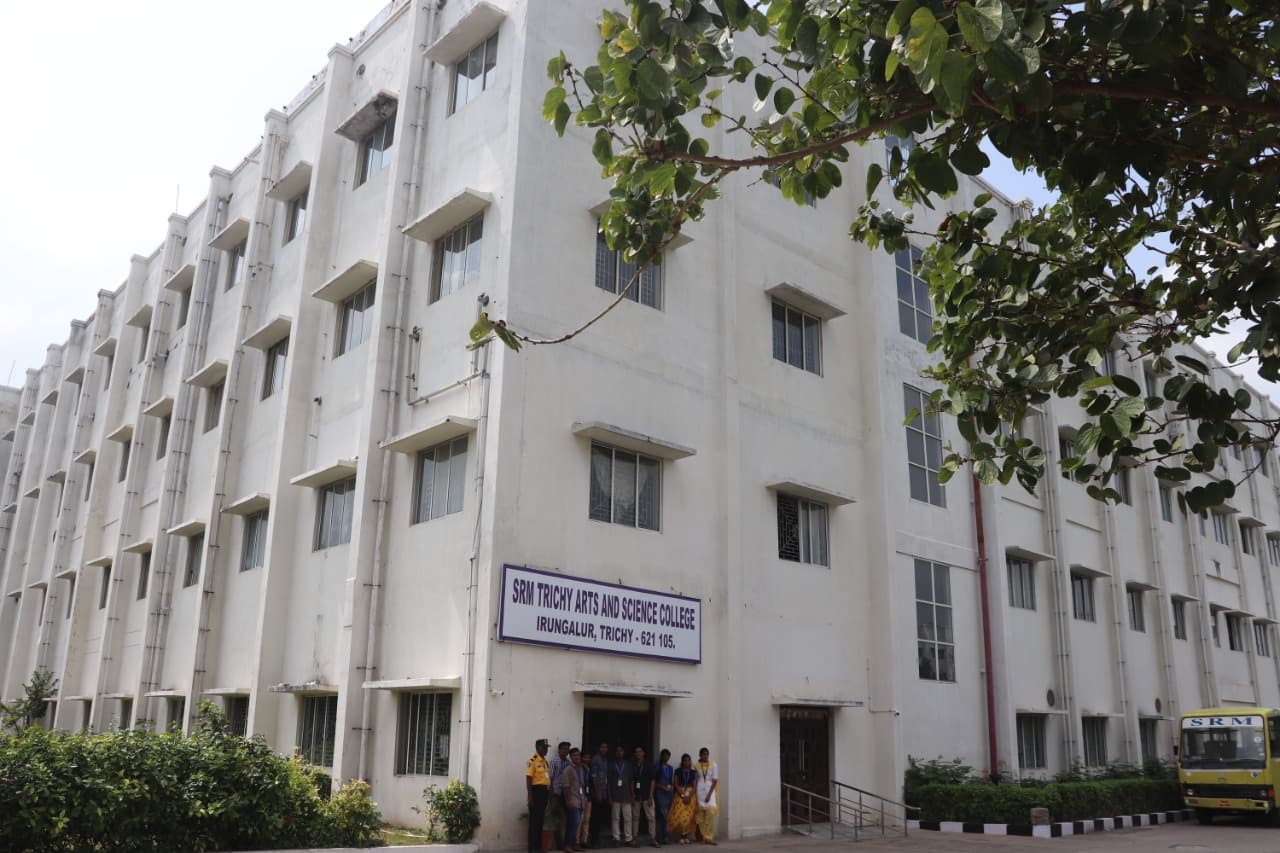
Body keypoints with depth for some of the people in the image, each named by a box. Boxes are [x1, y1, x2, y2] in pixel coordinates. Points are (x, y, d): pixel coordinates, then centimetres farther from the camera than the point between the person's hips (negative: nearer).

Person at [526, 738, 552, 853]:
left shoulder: (545, 760, 15)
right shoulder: (532, 760, -11)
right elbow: (528, 779, -16)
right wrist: (530, 796, -20)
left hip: (545, 791, 8)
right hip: (536, 790, -8)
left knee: (540, 819, 13)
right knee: (534, 820, -4)